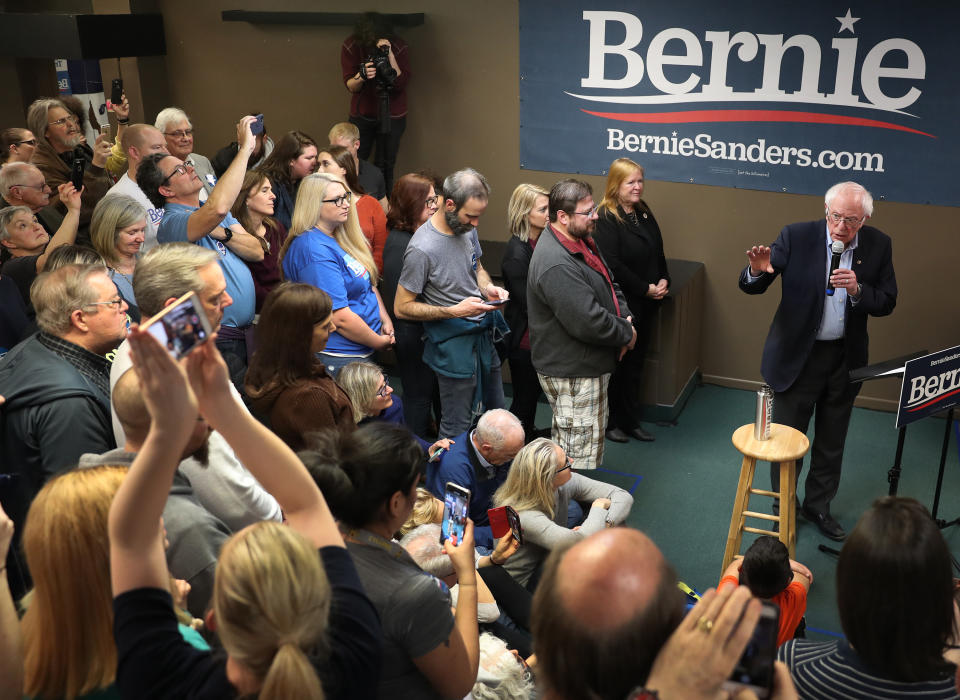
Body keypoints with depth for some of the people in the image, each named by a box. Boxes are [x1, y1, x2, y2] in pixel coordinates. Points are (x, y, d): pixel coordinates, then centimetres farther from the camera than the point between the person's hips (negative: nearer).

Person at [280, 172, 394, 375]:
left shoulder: (337, 238, 11)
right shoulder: (315, 251, -20)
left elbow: (368, 283, 20)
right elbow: (340, 318, -23)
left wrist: (385, 321, 7)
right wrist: (379, 342, -12)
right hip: (338, 360, -9)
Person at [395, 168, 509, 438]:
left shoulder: (467, 228, -1)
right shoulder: (422, 248, -24)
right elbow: (402, 307, -17)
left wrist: (488, 287, -3)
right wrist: (455, 311, -24)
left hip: (483, 335, 8)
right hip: (454, 346, -8)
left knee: (496, 413, 22)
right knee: (457, 427, 3)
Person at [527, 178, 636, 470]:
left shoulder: (581, 241, 7)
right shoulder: (557, 265, -29)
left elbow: (610, 284, 16)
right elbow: (589, 322, -31)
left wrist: (625, 319, -2)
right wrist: (626, 334, -14)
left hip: (587, 366, 11)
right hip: (573, 374, -11)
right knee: (582, 451, 0)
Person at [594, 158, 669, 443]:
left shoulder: (644, 213, 10)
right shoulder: (606, 218, -16)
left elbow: (658, 252, 17)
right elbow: (612, 265, -22)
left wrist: (663, 281, -1)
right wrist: (645, 288, -17)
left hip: (646, 305, 8)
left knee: (636, 363, 15)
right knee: (615, 365, 6)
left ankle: (631, 420, 27)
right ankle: (609, 422, 21)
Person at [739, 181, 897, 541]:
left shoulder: (878, 245, -5)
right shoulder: (796, 236, -13)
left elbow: (887, 304, -3)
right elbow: (751, 286, -14)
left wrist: (857, 290, -24)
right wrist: (757, 271, -37)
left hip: (845, 359, 3)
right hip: (797, 355, -3)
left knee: (831, 444, 18)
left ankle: (818, 506, 38)